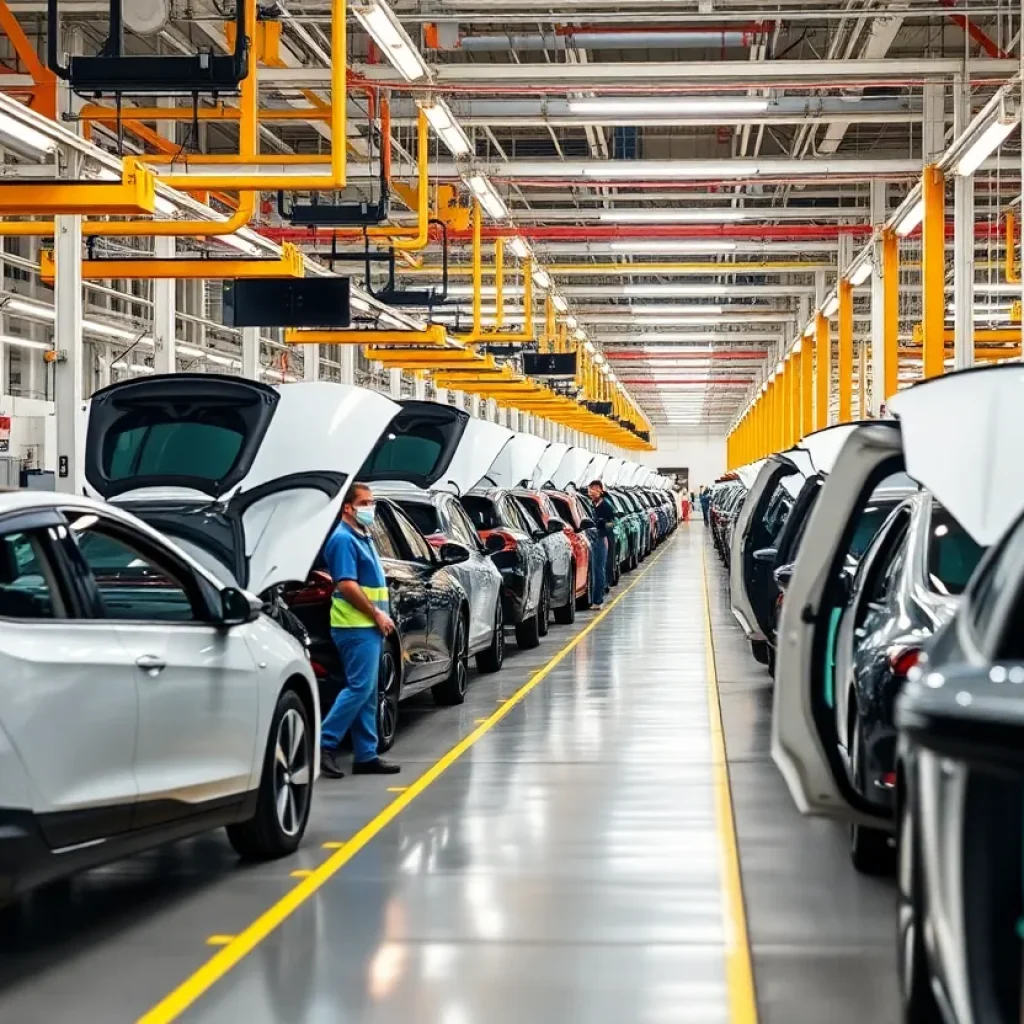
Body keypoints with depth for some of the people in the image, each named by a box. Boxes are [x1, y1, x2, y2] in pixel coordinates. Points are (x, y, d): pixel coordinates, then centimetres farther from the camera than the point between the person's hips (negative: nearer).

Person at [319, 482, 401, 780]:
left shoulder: (363, 538, 19)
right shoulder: (344, 539, -12)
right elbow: (346, 585, -19)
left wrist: (380, 616, 13)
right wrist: (377, 614, -16)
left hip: (369, 626, 10)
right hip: (356, 626, -10)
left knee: (367, 693, 9)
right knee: (359, 688, -13)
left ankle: (366, 756, 11)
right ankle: (325, 744, -10)